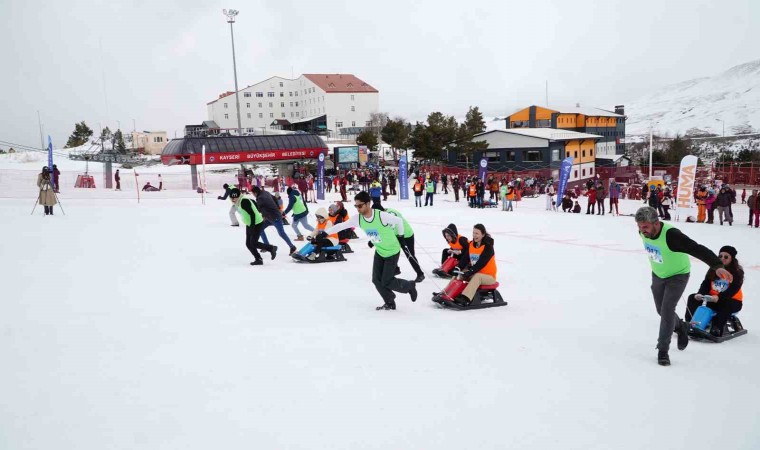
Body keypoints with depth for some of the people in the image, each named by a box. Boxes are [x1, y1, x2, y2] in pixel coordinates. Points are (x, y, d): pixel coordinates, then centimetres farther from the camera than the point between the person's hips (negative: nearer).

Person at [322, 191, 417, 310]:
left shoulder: (382, 215, -30)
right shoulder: (357, 218, -14)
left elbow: (399, 221, -15)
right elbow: (342, 225, -6)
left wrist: (400, 236, 0)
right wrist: (326, 232, -9)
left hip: (392, 252, -6)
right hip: (379, 252, 6)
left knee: (386, 282, -4)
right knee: (376, 280, 4)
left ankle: (409, 286, 22)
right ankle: (389, 303, 24)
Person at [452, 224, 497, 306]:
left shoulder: (488, 246, -16)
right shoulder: (471, 245, 5)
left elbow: (481, 262, -25)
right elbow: (465, 259, 1)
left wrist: (470, 272, -33)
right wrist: (458, 268, -17)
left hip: (489, 276, -7)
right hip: (474, 273, 7)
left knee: (477, 276, -36)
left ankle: (464, 298, -54)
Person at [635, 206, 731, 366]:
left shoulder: (671, 235, -37)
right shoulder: (643, 232, -17)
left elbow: (698, 249, -43)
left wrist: (717, 266, -56)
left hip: (677, 276, -6)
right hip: (657, 275, 6)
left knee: (667, 310, -16)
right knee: (661, 310, 18)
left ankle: (663, 350, -3)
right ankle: (681, 327, 49)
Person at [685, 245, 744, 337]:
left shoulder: (737, 272, -7)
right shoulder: (714, 269, 7)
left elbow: (733, 290, -21)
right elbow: (705, 283, -1)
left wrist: (719, 297, -36)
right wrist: (700, 294, -21)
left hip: (732, 300, -5)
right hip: (712, 298, 5)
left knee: (726, 304, -38)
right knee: (693, 298, -11)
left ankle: (716, 329, -44)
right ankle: (689, 323, -18)